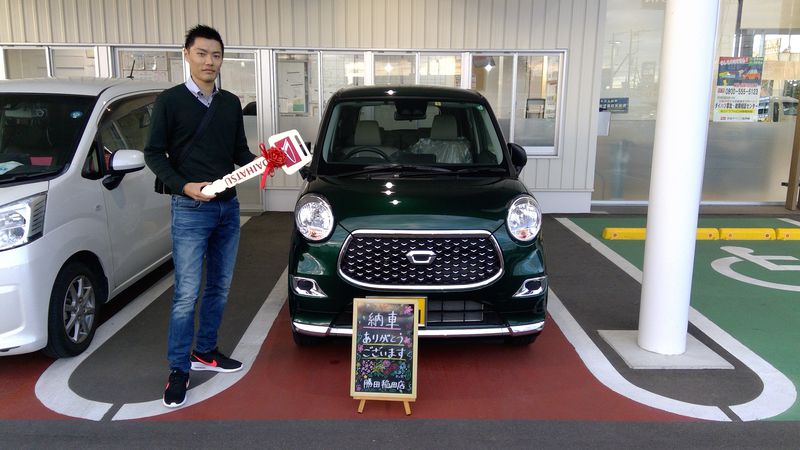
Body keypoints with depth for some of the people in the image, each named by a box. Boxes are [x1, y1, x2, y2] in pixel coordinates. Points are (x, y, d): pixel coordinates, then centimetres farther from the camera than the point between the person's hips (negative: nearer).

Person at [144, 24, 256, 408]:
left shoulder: (231, 103, 10)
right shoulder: (170, 101, -3)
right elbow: (154, 153, -4)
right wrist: (184, 186, -18)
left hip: (228, 207, 5)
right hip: (190, 209, -5)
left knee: (219, 287, 13)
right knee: (186, 294, -4)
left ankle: (205, 352, 29)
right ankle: (179, 369, 9)